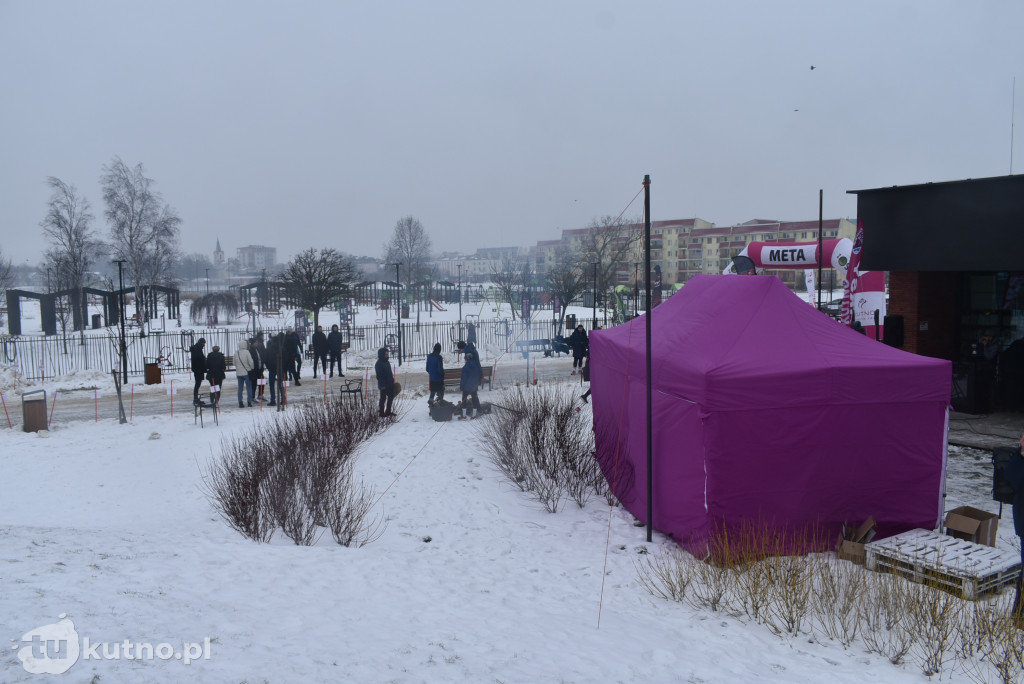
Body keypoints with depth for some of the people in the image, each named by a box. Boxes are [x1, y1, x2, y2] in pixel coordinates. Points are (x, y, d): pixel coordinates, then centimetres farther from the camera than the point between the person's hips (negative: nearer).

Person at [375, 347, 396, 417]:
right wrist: (382, 385, -21)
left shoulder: (387, 362, 13)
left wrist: (392, 381, 18)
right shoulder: (378, 364, -14)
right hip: (384, 385, -9)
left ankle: (388, 411, 25)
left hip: (390, 384, 9)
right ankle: (381, 412, 8)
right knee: (383, 398, -1)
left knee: (391, 397, 14)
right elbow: (379, 376, -18)